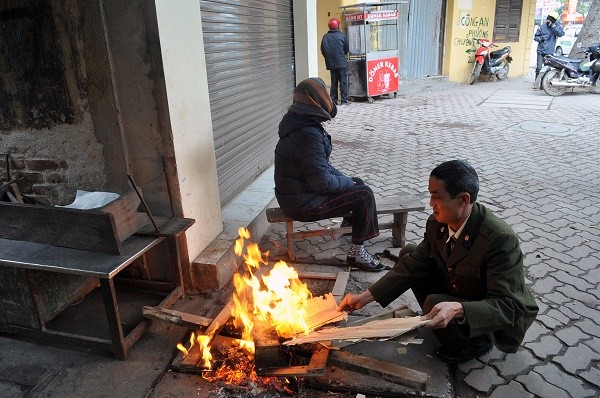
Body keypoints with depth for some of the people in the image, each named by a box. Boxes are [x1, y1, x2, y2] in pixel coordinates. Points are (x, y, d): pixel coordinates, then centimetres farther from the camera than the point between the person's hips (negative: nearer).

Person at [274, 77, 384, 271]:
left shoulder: (298, 121, 4)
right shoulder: (308, 135, -28)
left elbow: (321, 164, 15)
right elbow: (322, 182, -26)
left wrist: (344, 179, 7)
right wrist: (347, 182, -8)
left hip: (296, 190, 10)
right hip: (303, 203, -10)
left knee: (358, 183, 17)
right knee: (364, 195, -9)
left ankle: (349, 224, 39)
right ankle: (356, 252, 2)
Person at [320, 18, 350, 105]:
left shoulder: (325, 37, -1)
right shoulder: (342, 35, -6)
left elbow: (322, 50, 2)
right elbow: (347, 49, 3)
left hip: (331, 63, 3)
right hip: (341, 63, -3)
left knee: (333, 82, 12)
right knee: (343, 82, 2)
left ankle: (333, 100, 11)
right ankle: (344, 100, 0)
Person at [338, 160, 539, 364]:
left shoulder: (501, 239, -34)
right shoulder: (437, 223, -14)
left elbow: (509, 307, -33)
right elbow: (414, 265, -7)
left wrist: (458, 309, -50)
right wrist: (365, 297, -14)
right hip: (457, 288, 7)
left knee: (433, 303, -31)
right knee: (408, 253, -3)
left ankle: (478, 341, 2)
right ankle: (435, 322, 10)